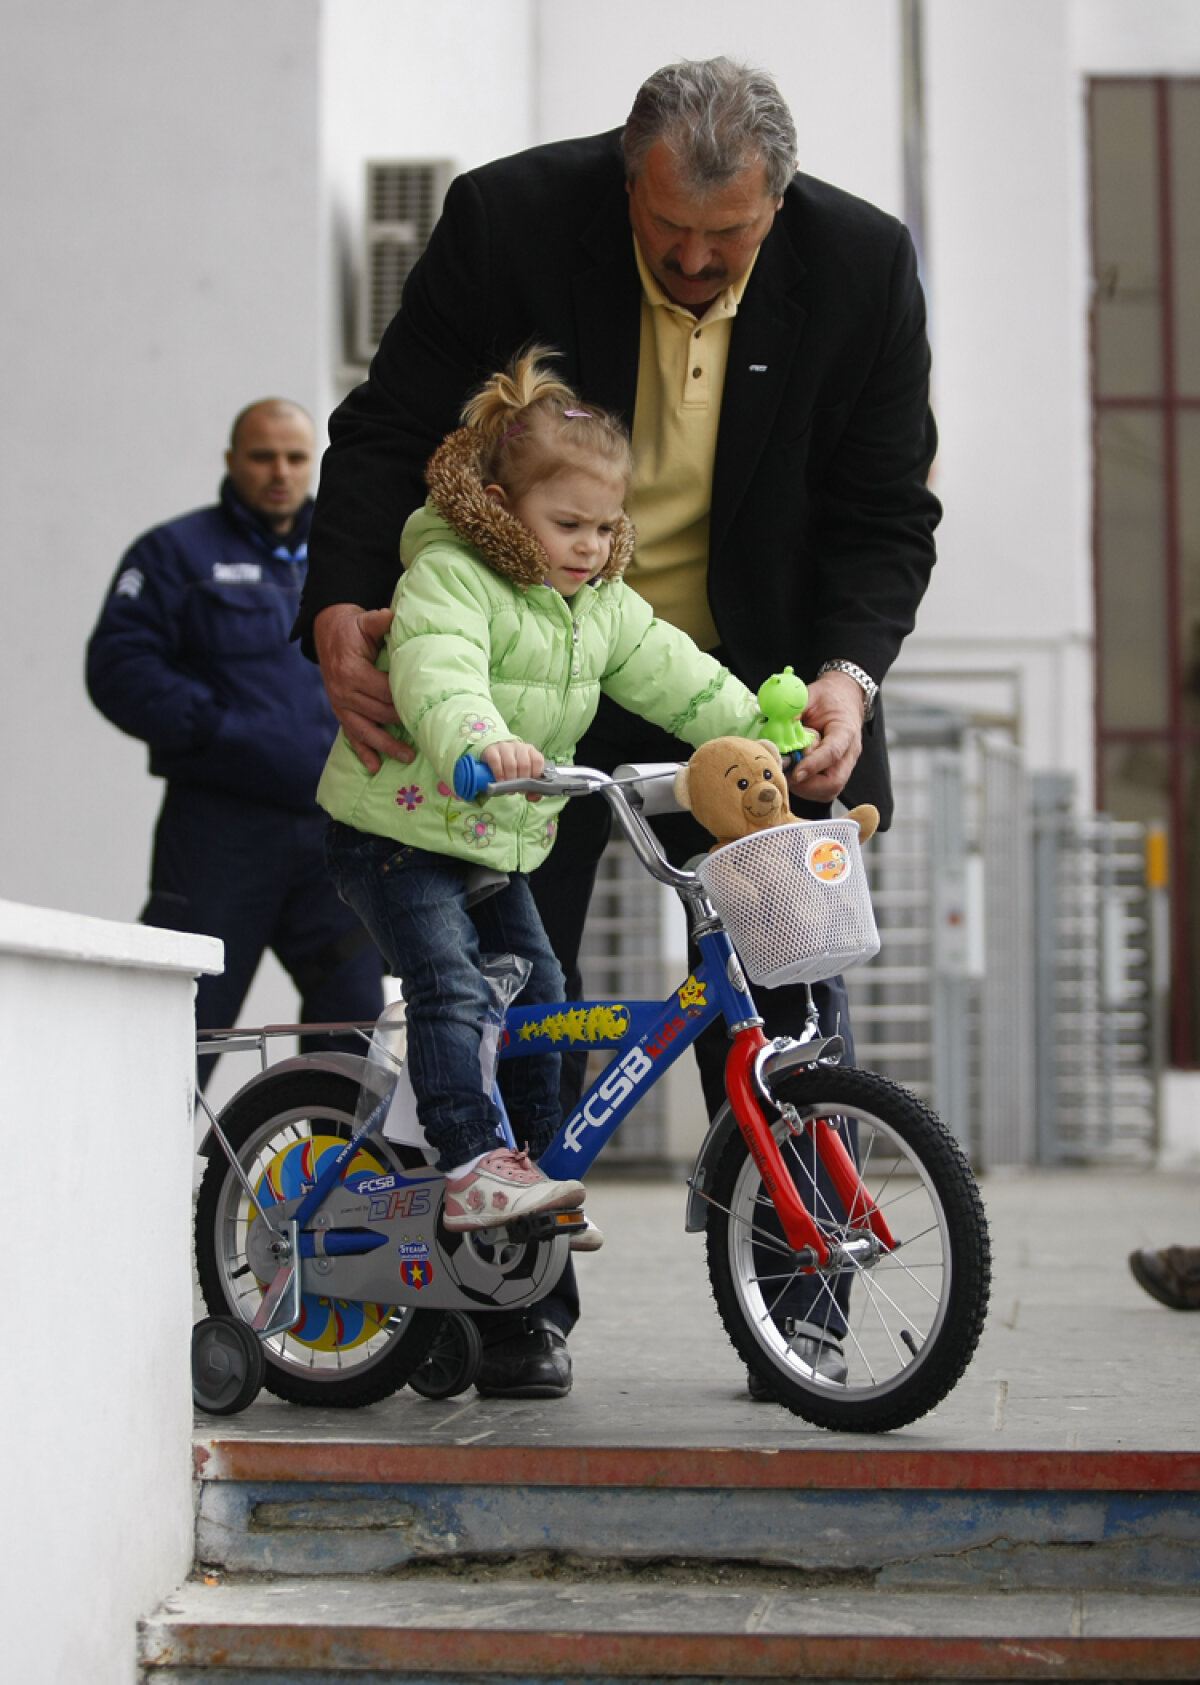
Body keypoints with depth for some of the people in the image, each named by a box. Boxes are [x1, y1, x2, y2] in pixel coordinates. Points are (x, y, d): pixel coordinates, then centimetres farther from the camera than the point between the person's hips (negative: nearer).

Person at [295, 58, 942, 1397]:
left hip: (751, 688, 1)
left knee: (788, 982, -3)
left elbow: (887, 510, -6)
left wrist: (846, 671, -23)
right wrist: (338, 607, -24)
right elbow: (388, 432, -9)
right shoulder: (511, 221, -16)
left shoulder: (862, 269, -12)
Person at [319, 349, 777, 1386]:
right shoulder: (446, 579, -19)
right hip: (401, 833, -8)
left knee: (541, 997, 7)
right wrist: (478, 740, -56)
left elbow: (677, 678, 8)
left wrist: (766, 735, -3)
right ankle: (473, 1165, -26)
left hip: (504, 845, 8)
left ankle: (538, 1171, 16)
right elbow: (436, 671, -37)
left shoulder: (604, 608, 7)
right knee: (449, 987, -22)